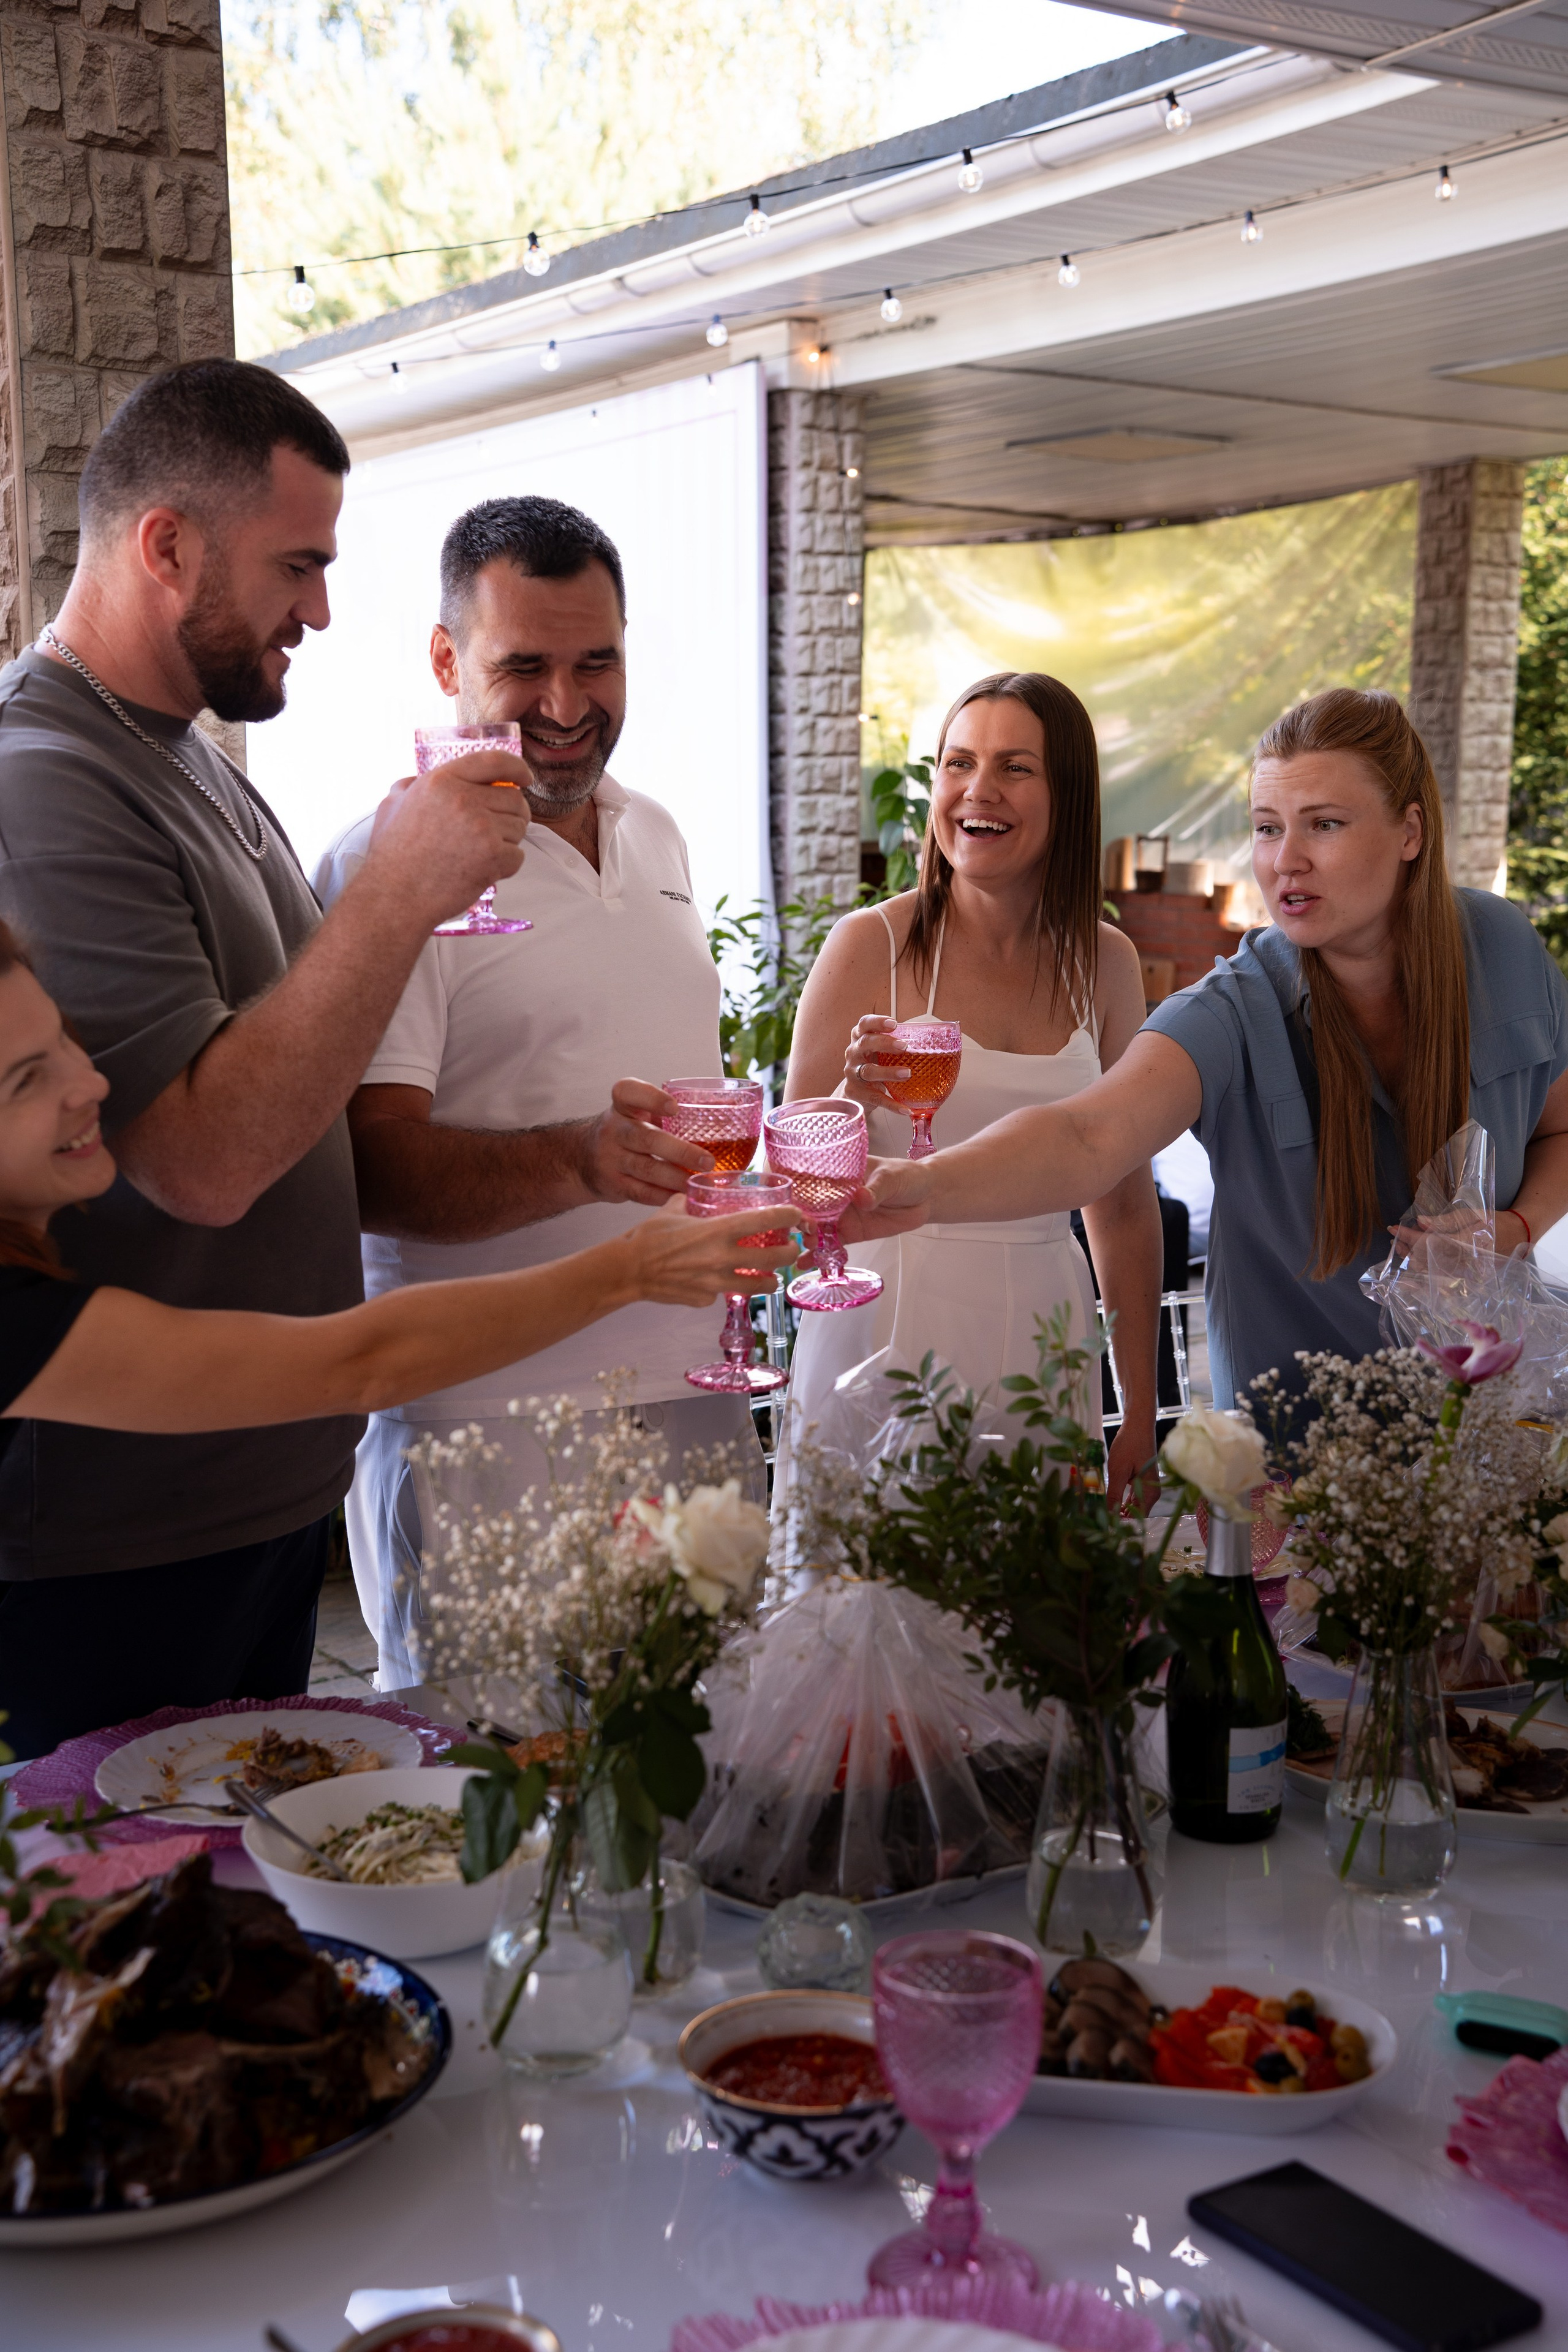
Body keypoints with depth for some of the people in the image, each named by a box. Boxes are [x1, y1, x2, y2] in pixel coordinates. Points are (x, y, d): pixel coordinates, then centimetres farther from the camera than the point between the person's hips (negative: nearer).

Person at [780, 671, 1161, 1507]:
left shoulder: (1104, 962, 4)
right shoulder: (871, 945, -6)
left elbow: (1123, 1201, 10)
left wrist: (1141, 1414, 10)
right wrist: (851, 1100, -24)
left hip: (1038, 1335, 3)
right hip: (886, 1333, -3)